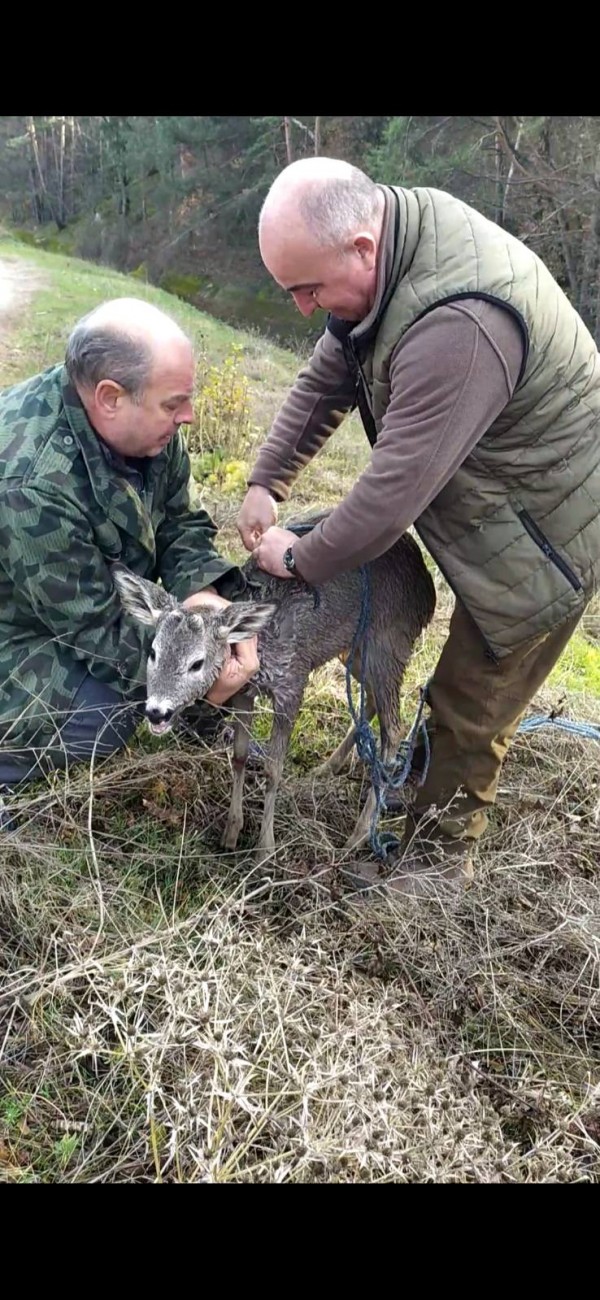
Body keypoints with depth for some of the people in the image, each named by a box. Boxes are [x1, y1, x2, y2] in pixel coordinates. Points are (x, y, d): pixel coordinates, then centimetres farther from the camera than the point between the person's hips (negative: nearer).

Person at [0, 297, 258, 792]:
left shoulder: (141, 424, -15)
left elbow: (178, 523, -5)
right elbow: (91, 626, -31)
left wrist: (202, 591, -25)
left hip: (103, 599, 8)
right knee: (101, 715, -28)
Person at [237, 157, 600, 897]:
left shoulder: (458, 325, -37)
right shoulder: (385, 247, -6)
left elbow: (396, 487, -32)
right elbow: (328, 377, 4)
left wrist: (300, 560, -17)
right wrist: (266, 481, -1)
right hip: (491, 508, 9)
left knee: (471, 699, 2)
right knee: (473, 672, 25)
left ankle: (438, 857, 22)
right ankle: (439, 765, 48)